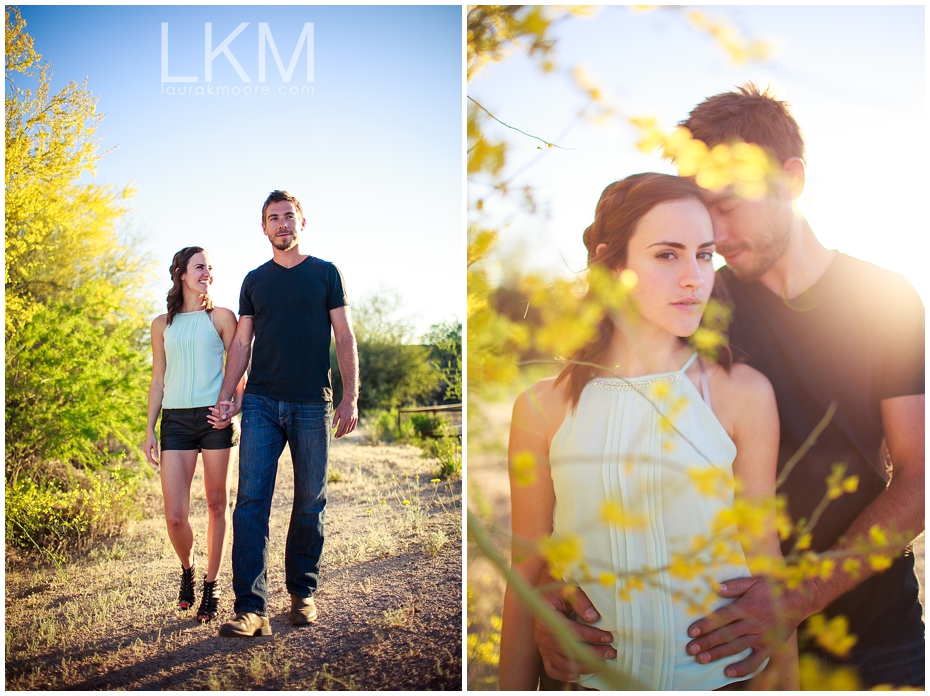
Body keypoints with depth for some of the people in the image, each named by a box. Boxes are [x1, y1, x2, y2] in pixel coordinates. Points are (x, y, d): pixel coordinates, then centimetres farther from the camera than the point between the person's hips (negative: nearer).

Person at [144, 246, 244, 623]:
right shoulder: (163, 324, 13)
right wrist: (150, 429, 8)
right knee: (175, 515, -5)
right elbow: (158, 382, 15)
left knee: (217, 504, 3)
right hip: (176, 420, 1)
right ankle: (187, 569, 25)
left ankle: (211, 586, 18)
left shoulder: (221, 317, 7)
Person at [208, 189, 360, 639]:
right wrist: (224, 398, 4)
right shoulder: (254, 280, 15)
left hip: (312, 404, -1)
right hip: (261, 404, 1)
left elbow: (344, 337, 5)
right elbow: (242, 343, 15)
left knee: (310, 503, 4)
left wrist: (350, 398, -4)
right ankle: (251, 608, -10)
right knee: (250, 500, -9)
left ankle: (302, 592, 20)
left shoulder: (325, 273, 9)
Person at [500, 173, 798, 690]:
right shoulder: (544, 408, -7)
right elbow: (527, 577, -2)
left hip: (719, 673, 0)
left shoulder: (744, 394, -8)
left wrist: (784, 680, -3)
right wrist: (514, 688, 0)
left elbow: (764, 559, -3)